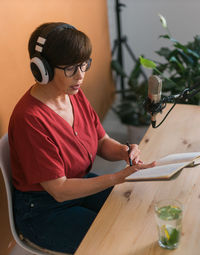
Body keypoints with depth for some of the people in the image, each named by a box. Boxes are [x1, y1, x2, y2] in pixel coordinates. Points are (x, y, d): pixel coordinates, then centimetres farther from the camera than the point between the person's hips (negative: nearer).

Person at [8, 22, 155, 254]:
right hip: (43, 211, -7)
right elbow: (59, 190, -27)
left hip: (80, 183, 7)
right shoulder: (30, 119, -30)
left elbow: (102, 142, 4)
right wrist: (119, 177, -33)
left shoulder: (74, 94, -6)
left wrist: (124, 151, -19)